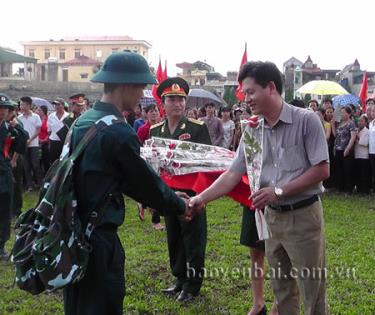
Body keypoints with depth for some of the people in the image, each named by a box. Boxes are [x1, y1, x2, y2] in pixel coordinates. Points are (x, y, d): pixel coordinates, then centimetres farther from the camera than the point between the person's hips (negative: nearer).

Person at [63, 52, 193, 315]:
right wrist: (180, 206, 6)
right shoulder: (118, 132, -20)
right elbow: (146, 181, -11)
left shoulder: (83, 121, 8)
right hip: (98, 236, -9)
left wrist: (169, 197, 16)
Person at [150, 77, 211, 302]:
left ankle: (192, 285, 19)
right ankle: (180, 278, 32)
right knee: (174, 239, 16)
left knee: (193, 240, 5)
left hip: (192, 191, -4)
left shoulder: (198, 128, -7)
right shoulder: (155, 130, 5)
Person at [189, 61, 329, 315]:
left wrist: (278, 192, -18)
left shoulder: (306, 120, -12)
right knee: (282, 291, 17)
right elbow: (233, 175, 1)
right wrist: (201, 198, -11)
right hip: (272, 216, 5)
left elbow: (322, 171, -14)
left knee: (312, 291, 5)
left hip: (303, 215, -5)